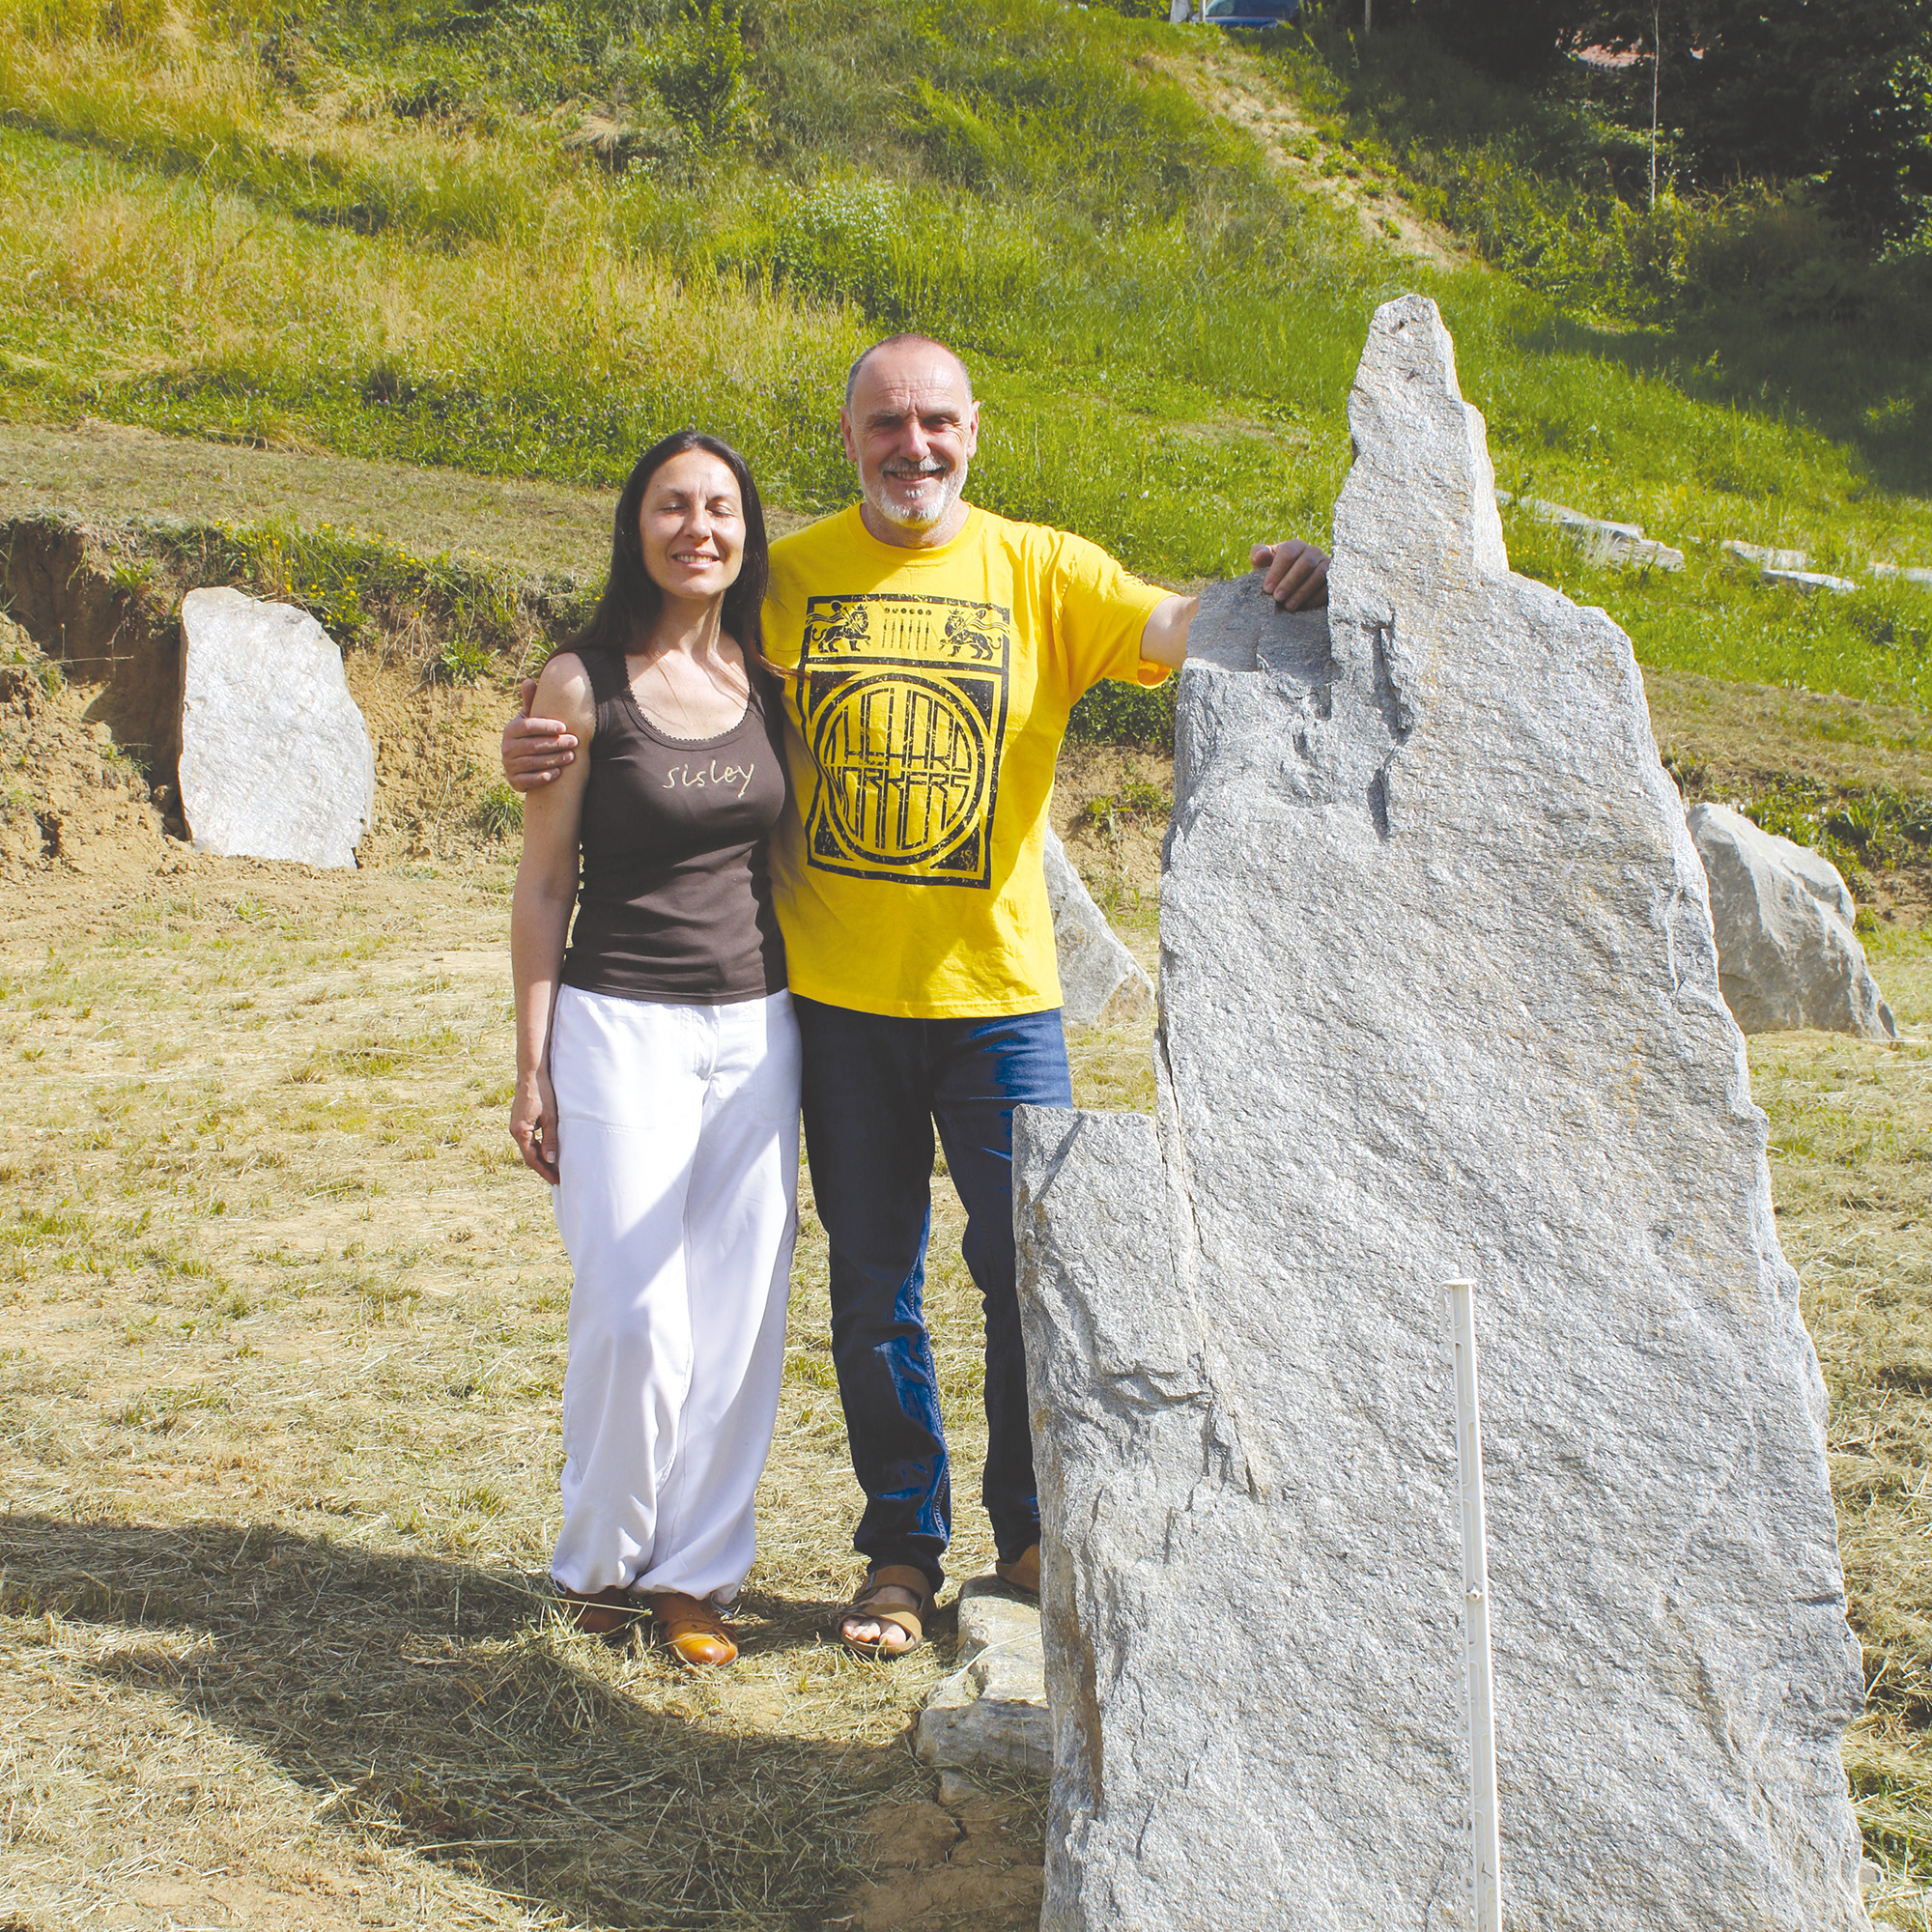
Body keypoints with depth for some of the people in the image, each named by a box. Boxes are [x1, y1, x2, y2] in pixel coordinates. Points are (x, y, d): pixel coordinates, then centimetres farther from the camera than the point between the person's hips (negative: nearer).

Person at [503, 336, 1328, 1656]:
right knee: (872, 1284, 10)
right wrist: (558, 746, -9)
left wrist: (1277, 596, -35)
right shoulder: (788, 578, 4)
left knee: (1032, 1270, 2)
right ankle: (904, 1548, 25)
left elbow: (1171, 631, -14)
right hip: (838, 991, 1)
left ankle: (1034, 1535, 23)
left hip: (995, 988, -1)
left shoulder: (1038, 570, 0)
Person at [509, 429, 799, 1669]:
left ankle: (695, 1568, 18)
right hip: (621, 1022, -4)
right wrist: (532, 1067, -3)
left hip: (756, 1027, 4)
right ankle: (602, 1557, 18)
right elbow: (543, 886, -1)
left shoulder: (769, 677, 7)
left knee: (739, 1314, 3)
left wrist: (809, 1027, 11)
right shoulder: (584, 681, -4)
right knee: (637, 1319, -5)